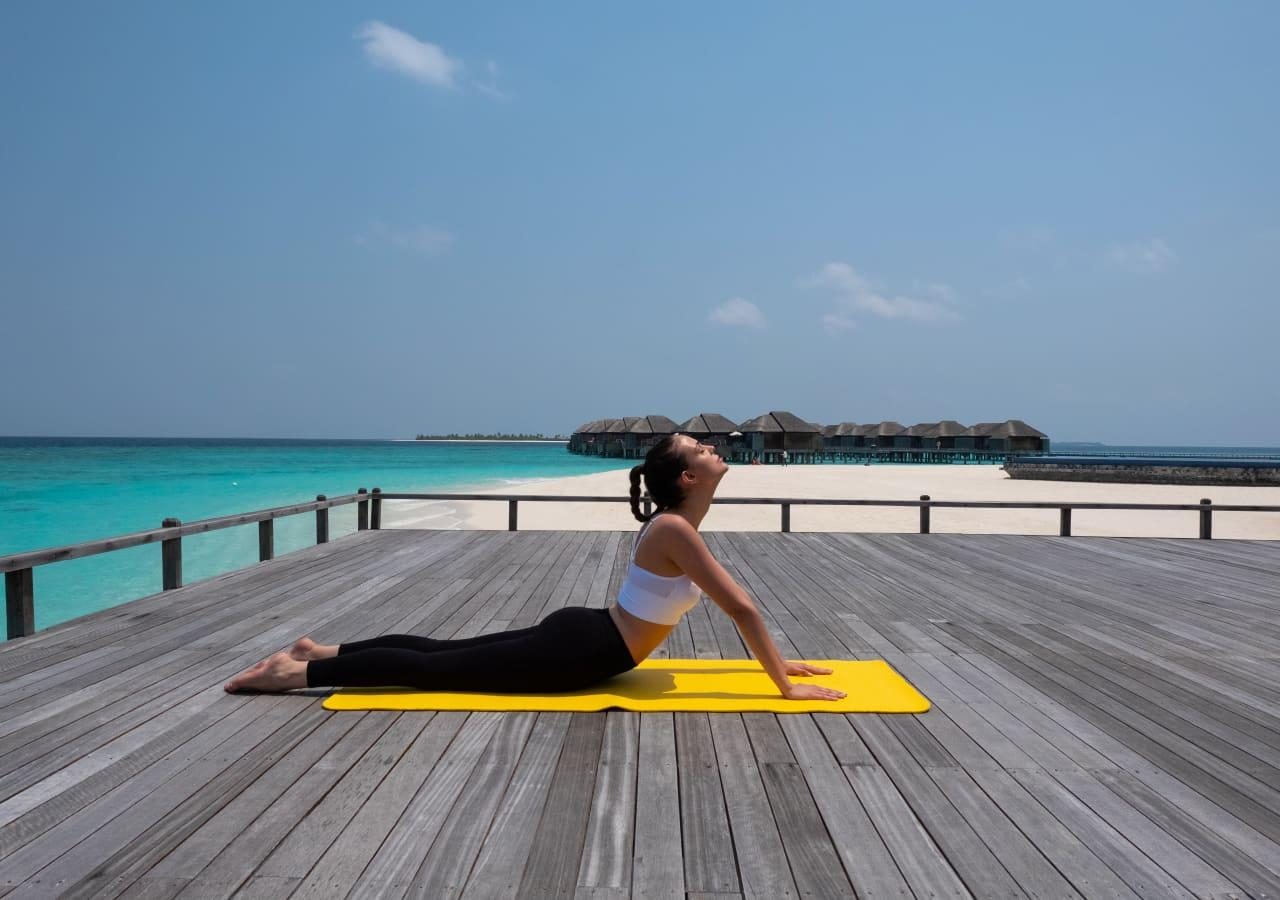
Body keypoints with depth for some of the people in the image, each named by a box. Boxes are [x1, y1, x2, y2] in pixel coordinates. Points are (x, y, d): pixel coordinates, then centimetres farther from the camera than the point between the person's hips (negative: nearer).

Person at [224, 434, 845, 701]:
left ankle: (323, 652, 22)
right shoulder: (676, 530, -21)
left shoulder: (676, 525, 10)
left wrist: (777, 659, 20)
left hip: (579, 634, 9)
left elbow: (731, 604, 19)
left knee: (446, 652, 14)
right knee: (436, 668, -4)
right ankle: (299, 674, 3)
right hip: (579, 653, -9)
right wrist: (784, 684, -15)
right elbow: (741, 607, -22)